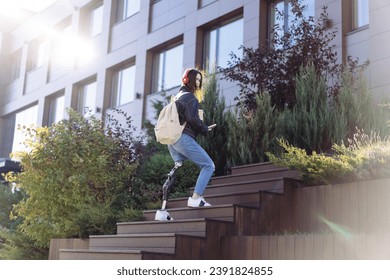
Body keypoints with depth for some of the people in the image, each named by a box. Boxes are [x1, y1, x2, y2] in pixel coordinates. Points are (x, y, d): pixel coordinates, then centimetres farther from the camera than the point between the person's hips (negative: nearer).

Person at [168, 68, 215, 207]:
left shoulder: (178, 96, 24)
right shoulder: (190, 98, -5)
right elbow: (192, 119, -18)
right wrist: (205, 129, -2)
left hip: (172, 140, 10)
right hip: (184, 138, -9)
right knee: (208, 166, -6)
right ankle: (195, 199, -18)